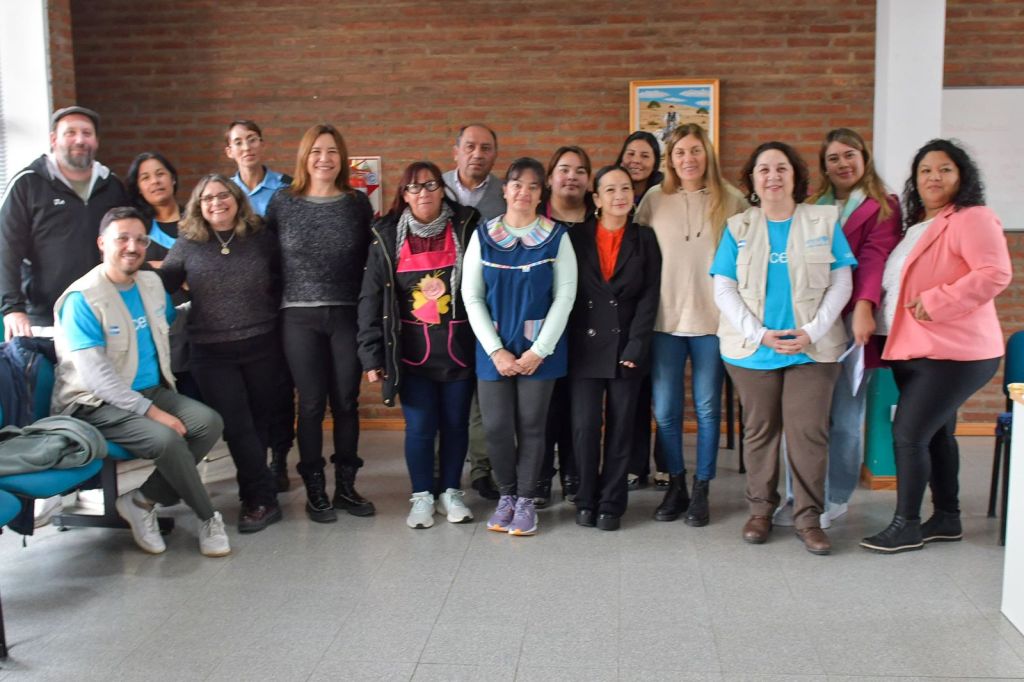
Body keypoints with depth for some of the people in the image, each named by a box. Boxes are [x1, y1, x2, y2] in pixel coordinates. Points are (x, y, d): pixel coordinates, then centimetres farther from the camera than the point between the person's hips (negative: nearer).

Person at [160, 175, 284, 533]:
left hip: (262, 346, 1)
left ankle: (256, 499, 19)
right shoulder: (187, 245, 2)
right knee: (237, 427, -5)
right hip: (211, 353, 0)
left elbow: (282, 283, 9)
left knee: (258, 422, 8)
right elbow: (161, 288, 7)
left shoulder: (261, 239, 2)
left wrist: (271, 313, 0)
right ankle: (264, 498, 4)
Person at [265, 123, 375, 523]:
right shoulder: (282, 203, 1)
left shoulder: (358, 203, 4)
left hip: (348, 316, 1)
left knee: (346, 402, 6)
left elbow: (369, 260, 6)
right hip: (299, 317, -1)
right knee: (311, 404, 3)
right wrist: (278, 301, 1)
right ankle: (315, 491, 15)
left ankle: (346, 487, 20)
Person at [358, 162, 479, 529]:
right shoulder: (387, 236, 0)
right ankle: (422, 496, 20)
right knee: (420, 426, 3)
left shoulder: (466, 227, -2)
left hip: (459, 347, 0)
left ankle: (451, 493, 27)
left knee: (455, 423, 10)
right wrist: (372, 354, -3)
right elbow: (371, 298, 1)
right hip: (412, 350, 0)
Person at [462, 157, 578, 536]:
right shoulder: (482, 236, 2)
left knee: (531, 426, 4)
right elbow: (471, 296, 1)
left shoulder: (556, 237, 0)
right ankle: (506, 495, 22)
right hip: (493, 349, 1)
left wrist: (538, 350, -10)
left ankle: (526, 500, 19)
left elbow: (565, 296, -4)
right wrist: (495, 350, -7)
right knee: (496, 427, 1)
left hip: (539, 349, -1)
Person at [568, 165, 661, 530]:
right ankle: (586, 500, 14)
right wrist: (566, 344, -5)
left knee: (620, 428, 5)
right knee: (585, 427, -3)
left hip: (626, 346, 0)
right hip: (584, 347, 0)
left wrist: (636, 345, -10)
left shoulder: (645, 238, 6)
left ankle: (611, 504, 16)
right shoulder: (577, 236, 5)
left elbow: (649, 296, 0)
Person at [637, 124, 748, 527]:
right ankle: (675, 485, 23)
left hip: (713, 320, -1)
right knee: (665, 410, 6)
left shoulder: (731, 201, 1)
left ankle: (701, 491, 21)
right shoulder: (654, 200, 3)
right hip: (665, 320, 1)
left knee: (707, 409, 7)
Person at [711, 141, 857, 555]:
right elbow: (723, 289, 0)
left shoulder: (824, 222, 5)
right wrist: (758, 334, -11)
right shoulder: (738, 228, 7)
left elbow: (841, 285, 1)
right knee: (759, 430, 8)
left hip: (812, 348, -1)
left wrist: (812, 331, -11)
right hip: (752, 350, 1)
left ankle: (808, 517, 8)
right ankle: (761, 510, 22)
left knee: (808, 431, -4)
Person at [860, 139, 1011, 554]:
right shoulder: (915, 226, 17)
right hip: (913, 350, 9)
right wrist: (871, 313, 11)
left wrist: (935, 301, -24)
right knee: (935, 434, 15)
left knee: (909, 434, -10)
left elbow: (995, 273, -21)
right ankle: (947, 518, 26)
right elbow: (896, 284, 27)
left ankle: (906, 525, 2)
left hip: (954, 353, -9)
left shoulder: (971, 219, -10)